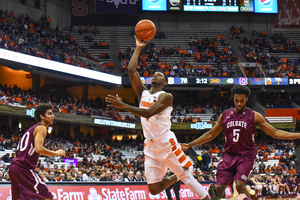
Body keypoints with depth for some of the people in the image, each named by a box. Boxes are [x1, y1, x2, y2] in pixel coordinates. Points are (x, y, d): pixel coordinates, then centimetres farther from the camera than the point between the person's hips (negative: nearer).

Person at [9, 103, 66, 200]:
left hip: (14, 167, 10)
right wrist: (56, 153, -9)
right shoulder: (41, 128, -5)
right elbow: (39, 149, -21)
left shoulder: (32, 129, 24)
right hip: (24, 168, -10)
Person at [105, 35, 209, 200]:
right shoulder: (143, 93, 12)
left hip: (167, 143, -6)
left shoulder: (166, 96, -7)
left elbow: (148, 113, -22)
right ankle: (176, 178, 33)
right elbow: (131, 70, 3)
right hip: (150, 146, 6)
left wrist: (122, 105, -27)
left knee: (186, 176, -6)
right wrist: (138, 48, 6)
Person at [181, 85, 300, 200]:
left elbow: (275, 133, 0)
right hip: (229, 156, 4)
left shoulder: (254, 116, -2)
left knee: (240, 185, -23)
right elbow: (211, 134, 18)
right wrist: (189, 145, 16)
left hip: (246, 156, -4)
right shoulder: (225, 115, 7)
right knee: (220, 187, -7)